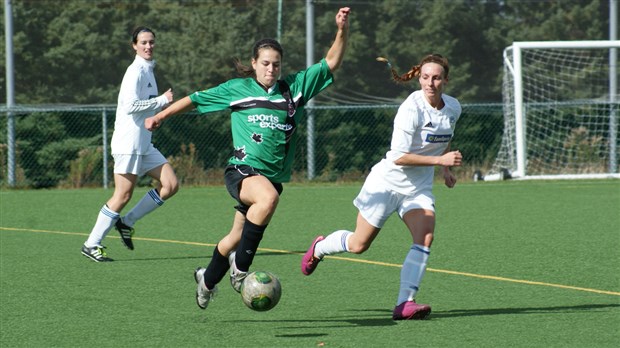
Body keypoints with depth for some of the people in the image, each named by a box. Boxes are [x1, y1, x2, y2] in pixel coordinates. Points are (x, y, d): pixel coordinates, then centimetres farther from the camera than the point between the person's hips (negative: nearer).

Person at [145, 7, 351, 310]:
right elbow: (196, 99, 12)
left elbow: (331, 63, 6)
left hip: (273, 176, 4)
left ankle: (208, 279, 43)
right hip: (242, 170, -4)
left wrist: (342, 31, -8)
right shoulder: (237, 89, 2)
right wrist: (160, 117, 16)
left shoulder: (294, 87, 8)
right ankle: (240, 268, -27)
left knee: (237, 237, 15)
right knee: (268, 197, -37)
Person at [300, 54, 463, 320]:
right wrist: (438, 160, -30)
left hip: (418, 188, 5)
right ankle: (319, 248, 38)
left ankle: (405, 303, -19)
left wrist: (446, 168, 19)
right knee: (358, 245, 5)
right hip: (388, 181, -5)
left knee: (425, 238, -19)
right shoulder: (411, 108, -25)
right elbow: (398, 157, -28)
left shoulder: (453, 108, -2)